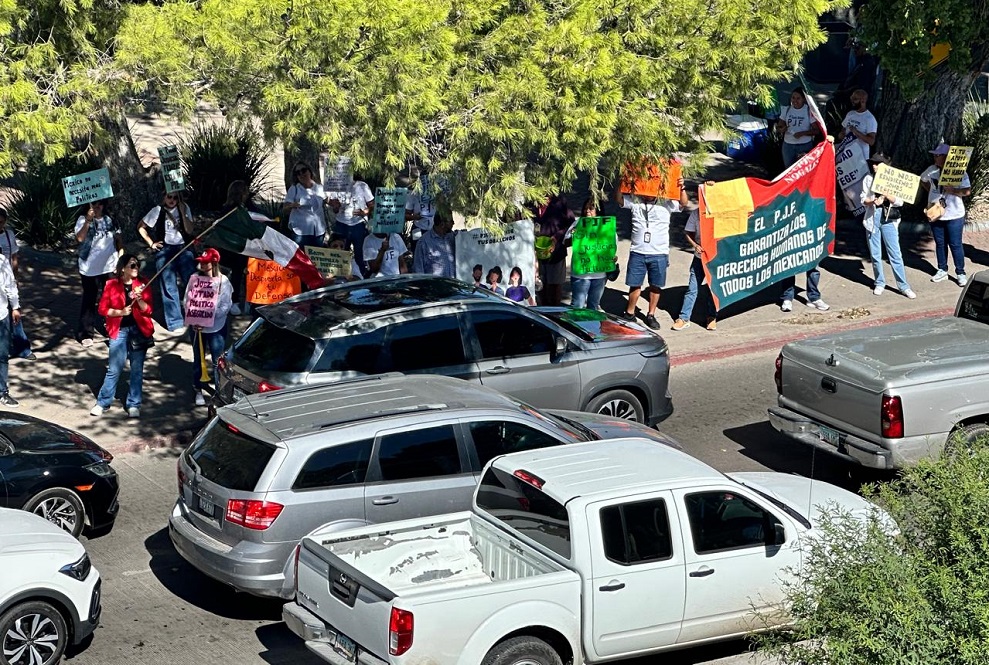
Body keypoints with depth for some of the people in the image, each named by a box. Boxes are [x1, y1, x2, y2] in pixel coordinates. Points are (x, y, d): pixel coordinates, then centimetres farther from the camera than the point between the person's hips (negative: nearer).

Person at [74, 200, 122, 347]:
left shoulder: (110, 220, 4)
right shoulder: (83, 220, -8)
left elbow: (119, 239, 11)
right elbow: (79, 238, -24)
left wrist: (121, 257, 2)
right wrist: (88, 221, -31)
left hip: (110, 267, 4)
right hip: (89, 268, -3)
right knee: (89, 299, 3)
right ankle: (85, 333, 11)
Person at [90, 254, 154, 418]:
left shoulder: (142, 284, 3)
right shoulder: (111, 285, -2)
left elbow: (148, 310, -1)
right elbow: (102, 309, -1)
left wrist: (139, 299, -19)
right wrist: (121, 312, -14)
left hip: (139, 330, 2)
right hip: (119, 330, -2)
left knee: (137, 369, 5)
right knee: (114, 369, -2)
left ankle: (134, 405, 14)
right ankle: (103, 402, 10)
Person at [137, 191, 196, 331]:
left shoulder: (185, 209, 3)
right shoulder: (157, 211, -2)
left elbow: (189, 230, -5)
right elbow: (141, 227, 6)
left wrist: (182, 213, -13)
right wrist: (151, 243, 0)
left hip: (183, 249, 1)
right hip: (165, 250, -1)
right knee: (169, 287, 0)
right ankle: (174, 322, 6)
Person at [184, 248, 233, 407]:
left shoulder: (223, 281, -10)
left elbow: (226, 305, -11)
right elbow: (187, 300, 1)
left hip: (217, 327, -2)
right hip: (196, 327, 2)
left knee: (218, 360, 1)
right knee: (198, 359, 12)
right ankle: (199, 390, 23)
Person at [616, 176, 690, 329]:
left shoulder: (666, 203, -2)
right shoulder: (634, 201, 1)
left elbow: (684, 202, -9)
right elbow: (618, 198, -2)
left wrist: (681, 188, -27)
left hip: (659, 253, 0)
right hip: (638, 252, 0)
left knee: (656, 285, 7)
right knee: (635, 284, 8)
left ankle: (651, 315, 21)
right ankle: (630, 313, 23)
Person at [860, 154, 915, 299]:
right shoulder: (868, 179, 6)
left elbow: (900, 201, -3)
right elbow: (863, 200, 4)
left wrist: (886, 196, -18)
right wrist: (873, 201, -16)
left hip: (888, 218, -2)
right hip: (872, 218, 2)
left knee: (895, 254, -3)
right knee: (875, 254, 7)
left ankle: (903, 286, 0)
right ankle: (879, 283, 20)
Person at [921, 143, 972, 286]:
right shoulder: (932, 170, 2)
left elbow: (967, 191, -18)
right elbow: (923, 181, 22)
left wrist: (952, 190, -27)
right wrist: (931, 191, 9)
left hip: (954, 215, -5)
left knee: (955, 244, 0)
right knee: (939, 243, 14)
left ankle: (960, 273, 10)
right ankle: (942, 270, 26)